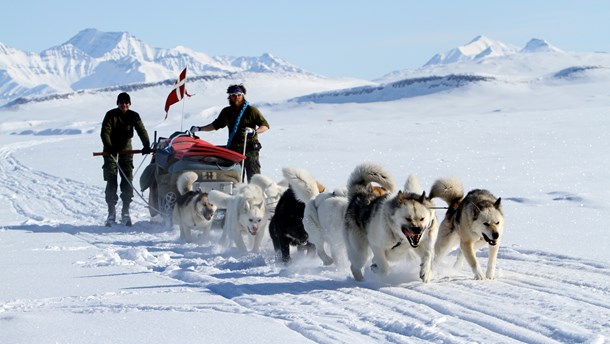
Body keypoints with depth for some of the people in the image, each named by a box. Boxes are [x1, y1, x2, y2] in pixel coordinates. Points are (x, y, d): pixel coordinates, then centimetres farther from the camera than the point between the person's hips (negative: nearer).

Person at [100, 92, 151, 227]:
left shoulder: (134, 116, -1)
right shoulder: (111, 115, -8)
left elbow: (141, 131, -10)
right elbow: (105, 132, -16)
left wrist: (146, 145, -27)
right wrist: (109, 147, -32)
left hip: (126, 149, 2)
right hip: (111, 149, -2)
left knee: (127, 180, -6)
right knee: (111, 180, -7)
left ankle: (125, 212, 0)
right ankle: (111, 212, -3)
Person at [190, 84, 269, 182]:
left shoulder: (251, 110, -1)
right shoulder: (226, 112, 14)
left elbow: (265, 125, -1)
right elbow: (215, 125, 26)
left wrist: (254, 132, -19)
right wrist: (199, 129, 19)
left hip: (250, 148, -5)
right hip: (233, 148, 5)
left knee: (253, 178, -11)